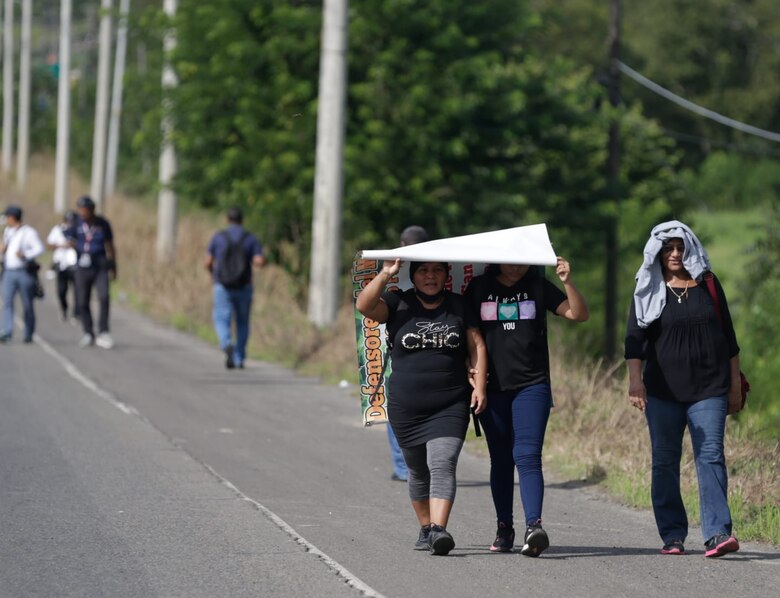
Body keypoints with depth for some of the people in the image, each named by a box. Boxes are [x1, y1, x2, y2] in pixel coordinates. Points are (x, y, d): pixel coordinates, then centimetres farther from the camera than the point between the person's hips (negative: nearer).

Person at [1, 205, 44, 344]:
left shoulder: (28, 232, -7)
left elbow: (39, 248, -14)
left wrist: (26, 255, -27)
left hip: (25, 273, -5)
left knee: (27, 305, 3)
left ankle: (28, 334, 12)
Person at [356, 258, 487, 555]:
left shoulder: (459, 306, 6)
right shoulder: (399, 305, 2)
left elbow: (477, 346, 7)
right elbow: (364, 306, -14)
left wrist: (479, 385, -3)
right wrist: (385, 275, -21)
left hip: (450, 406, -1)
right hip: (406, 406, 1)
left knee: (442, 465, -17)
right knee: (418, 471, 12)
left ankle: (438, 530, -28)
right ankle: (425, 528, 29)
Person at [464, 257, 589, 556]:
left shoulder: (538, 287, 5)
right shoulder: (479, 288, 7)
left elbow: (579, 315, 1)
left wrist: (567, 282, -15)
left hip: (532, 386, -2)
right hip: (493, 388, 2)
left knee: (527, 456, -15)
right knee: (501, 461, 8)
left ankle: (534, 526, -25)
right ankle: (504, 528, 18)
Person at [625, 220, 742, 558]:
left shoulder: (708, 286, 8)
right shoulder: (648, 292, 5)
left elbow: (728, 336, 13)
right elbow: (635, 338, -3)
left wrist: (735, 385, 10)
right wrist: (635, 378, -18)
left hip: (709, 390, 0)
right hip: (663, 391, 1)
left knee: (710, 456, -11)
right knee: (665, 462, 3)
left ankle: (717, 534, -20)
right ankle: (672, 536, 10)